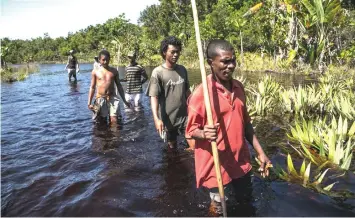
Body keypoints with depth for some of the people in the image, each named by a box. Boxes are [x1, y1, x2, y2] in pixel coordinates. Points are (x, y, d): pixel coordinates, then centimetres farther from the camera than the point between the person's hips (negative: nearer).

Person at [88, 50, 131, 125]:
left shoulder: (114, 71, 6)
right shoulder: (95, 72, 4)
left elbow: (119, 86, 12)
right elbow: (92, 87, 7)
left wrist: (124, 100, 11)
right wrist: (89, 102, 1)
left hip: (112, 98, 0)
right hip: (100, 98, 0)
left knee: (114, 121, -10)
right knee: (100, 122, 8)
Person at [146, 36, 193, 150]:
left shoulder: (182, 70, 3)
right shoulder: (158, 72, -13)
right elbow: (154, 96, -18)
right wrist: (156, 118, -30)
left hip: (184, 115, 3)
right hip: (168, 118, -3)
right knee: (172, 146, 15)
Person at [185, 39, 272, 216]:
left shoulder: (239, 87, 2)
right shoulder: (201, 93, -18)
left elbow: (246, 123, 10)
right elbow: (191, 130, -13)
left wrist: (260, 152, 8)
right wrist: (205, 134, -35)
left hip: (241, 161, 6)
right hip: (216, 164, -5)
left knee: (246, 203, 23)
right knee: (219, 209, 14)